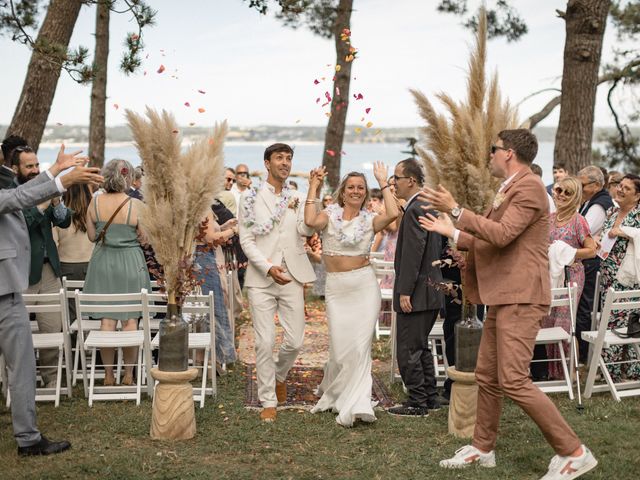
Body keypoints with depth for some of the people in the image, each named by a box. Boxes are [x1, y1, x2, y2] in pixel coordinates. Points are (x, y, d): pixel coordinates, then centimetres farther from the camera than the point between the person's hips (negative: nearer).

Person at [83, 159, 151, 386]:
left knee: (107, 319, 6)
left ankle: (108, 374, 10)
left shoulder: (95, 202, -4)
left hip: (103, 263, 3)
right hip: (130, 263, -2)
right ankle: (128, 374, 9)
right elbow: (144, 237, -6)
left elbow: (92, 236, 4)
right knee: (130, 319, 5)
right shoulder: (135, 204, -13)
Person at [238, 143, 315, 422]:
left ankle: (279, 375, 34)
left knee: (295, 341, 2)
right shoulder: (251, 198, 4)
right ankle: (268, 401, 10)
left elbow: (307, 230, -7)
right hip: (261, 279, -2)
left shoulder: (297, 198, 10)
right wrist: (269, 268, -15)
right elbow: (246, 240, -2)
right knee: (265, 343, -3)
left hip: (292, 278, 2)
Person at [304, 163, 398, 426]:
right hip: (336, 287, 0)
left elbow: (392, 214, -15)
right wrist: (313, 187, -12)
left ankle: (355, 404, 2)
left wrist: (383, 182, -6)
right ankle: (332, 392, 28)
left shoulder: (369, 220, 5)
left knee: (360, 344, -4)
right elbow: (311, 221, -20)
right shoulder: (330, 215, 3)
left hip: (364, 285, 0)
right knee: (340, 345, 1)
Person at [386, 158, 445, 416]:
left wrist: (405, 291, -21)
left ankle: (416, 403, 2)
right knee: (421, 347, 18)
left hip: (417, 292, -10)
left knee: (408, 349, -3)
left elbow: (413, 253, -22)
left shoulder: (415, 210, -17)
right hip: (431, 289, 10)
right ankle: (430, 397, 25)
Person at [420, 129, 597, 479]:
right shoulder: (508, 191, 18)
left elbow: (502, 234, -25)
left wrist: (455, 210, -21)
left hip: (521, 298, -10)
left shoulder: (529, 187, -13)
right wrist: (451, 231, 25)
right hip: (502, 297, 10)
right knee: (487, 377, 15)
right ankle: (483, 449, 28)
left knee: (513, 381, -13)